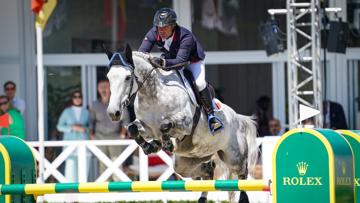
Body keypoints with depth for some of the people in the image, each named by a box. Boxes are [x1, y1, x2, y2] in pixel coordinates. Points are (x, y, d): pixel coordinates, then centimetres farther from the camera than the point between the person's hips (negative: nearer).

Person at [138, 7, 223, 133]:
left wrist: (163, 62, -62)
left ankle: (210, 115, -11)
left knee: (199, 83, -28)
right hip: (169, 59, 5)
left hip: (193, 60, -5)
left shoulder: (186, 37, -39)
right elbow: (141, 53, -27)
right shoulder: (154, 33, -25)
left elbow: (180, 60, -46)